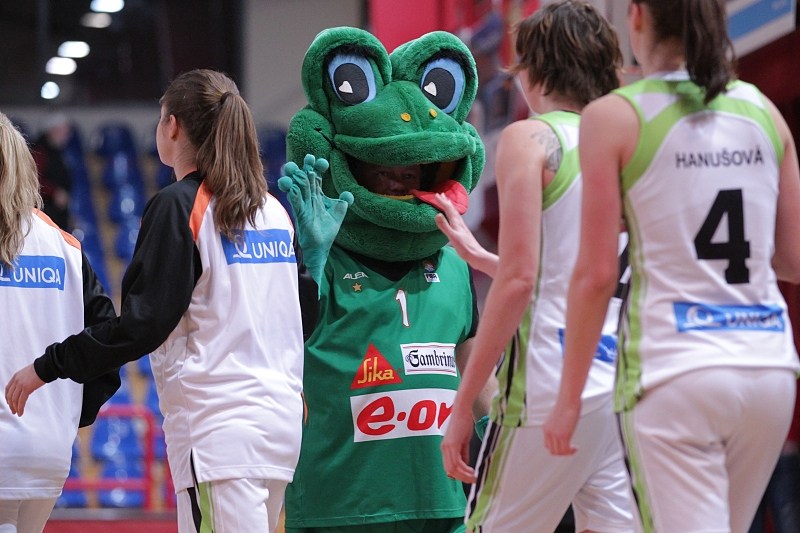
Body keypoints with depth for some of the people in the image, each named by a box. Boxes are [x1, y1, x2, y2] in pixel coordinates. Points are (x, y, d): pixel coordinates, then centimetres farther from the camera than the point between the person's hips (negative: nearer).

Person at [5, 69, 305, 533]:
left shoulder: (178, 206, -8)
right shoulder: (276, 210, 14)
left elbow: (143, 323, -13)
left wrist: (49, 366, -6)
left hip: (220, 428, -8)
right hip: (282, 421, 8)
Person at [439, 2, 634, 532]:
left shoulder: (529, 138, -3)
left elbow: (519, 281, -11)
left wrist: (463, 404, -9)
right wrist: (477, 255, 36)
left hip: (555, 386, -6)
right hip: (626, 384, 6)